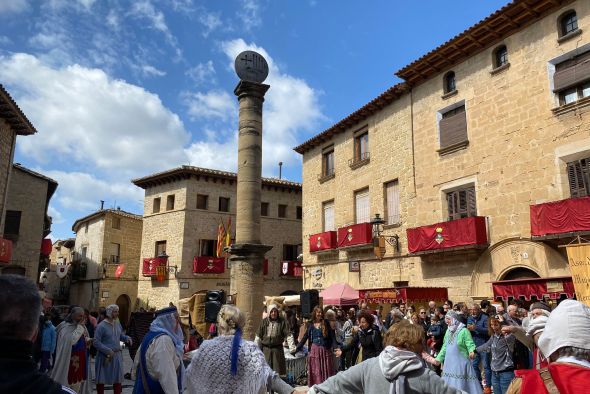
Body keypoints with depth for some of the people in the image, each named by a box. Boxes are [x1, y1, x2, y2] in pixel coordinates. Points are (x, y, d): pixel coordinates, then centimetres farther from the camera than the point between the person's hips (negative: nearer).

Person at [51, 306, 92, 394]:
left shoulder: (82, 326, 8)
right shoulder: (66, 326, -12)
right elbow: (71, 340, -28)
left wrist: (88, 341, -3)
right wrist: (80, 327, -21)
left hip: (80, 360, 6)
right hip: (70, 361, -6)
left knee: (77, 385, 11)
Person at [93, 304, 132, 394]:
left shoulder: (117, 323, 5)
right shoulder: (101, 326, -15)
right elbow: (96, 342, -16)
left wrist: (127, 338, -3)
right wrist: (108, 351, -22)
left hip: (117, 355, 6)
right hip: (105, 356, -6)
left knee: (117, 378, 13)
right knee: (101, 379, 9)